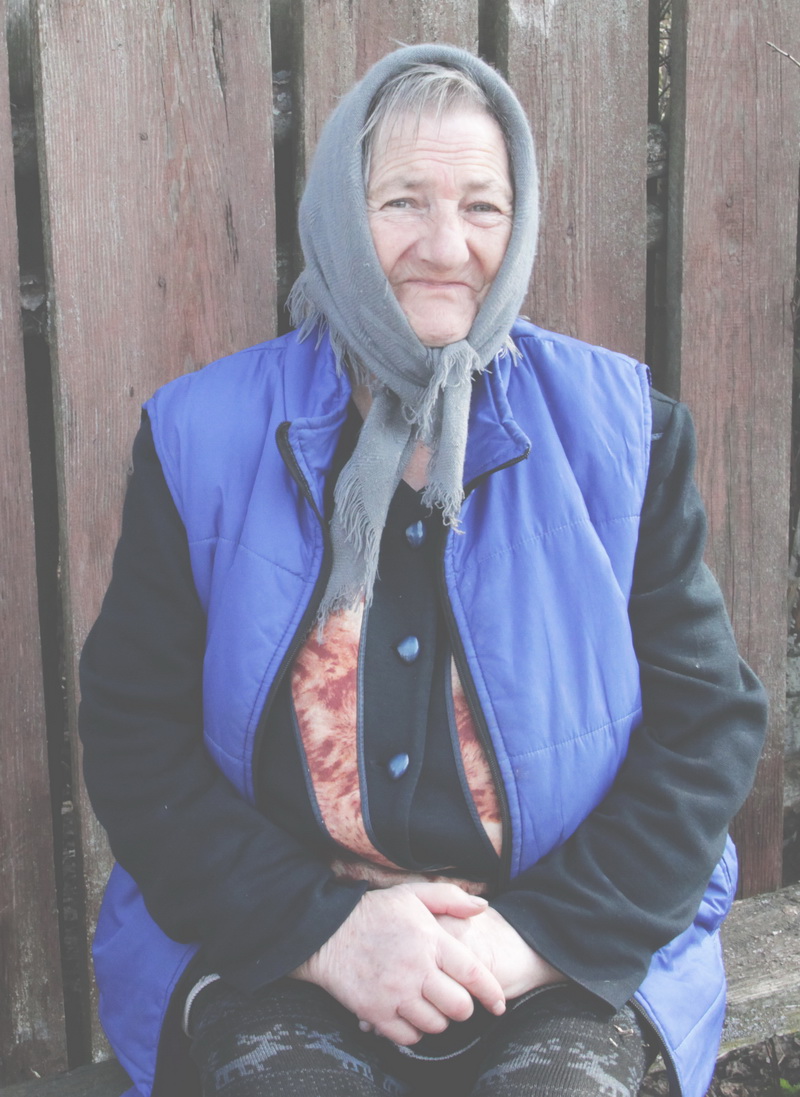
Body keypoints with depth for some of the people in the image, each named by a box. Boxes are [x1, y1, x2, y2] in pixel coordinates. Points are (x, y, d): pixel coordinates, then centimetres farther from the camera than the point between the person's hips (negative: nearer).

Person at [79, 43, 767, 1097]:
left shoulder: (619, 427, 2)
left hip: (564, 952, 1)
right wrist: (323, 928, -13)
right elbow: (134, 733, 0)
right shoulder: (205, 433, 1)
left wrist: (538, 933, -11)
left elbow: (709, 716, 1)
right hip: (270, 939, 0)